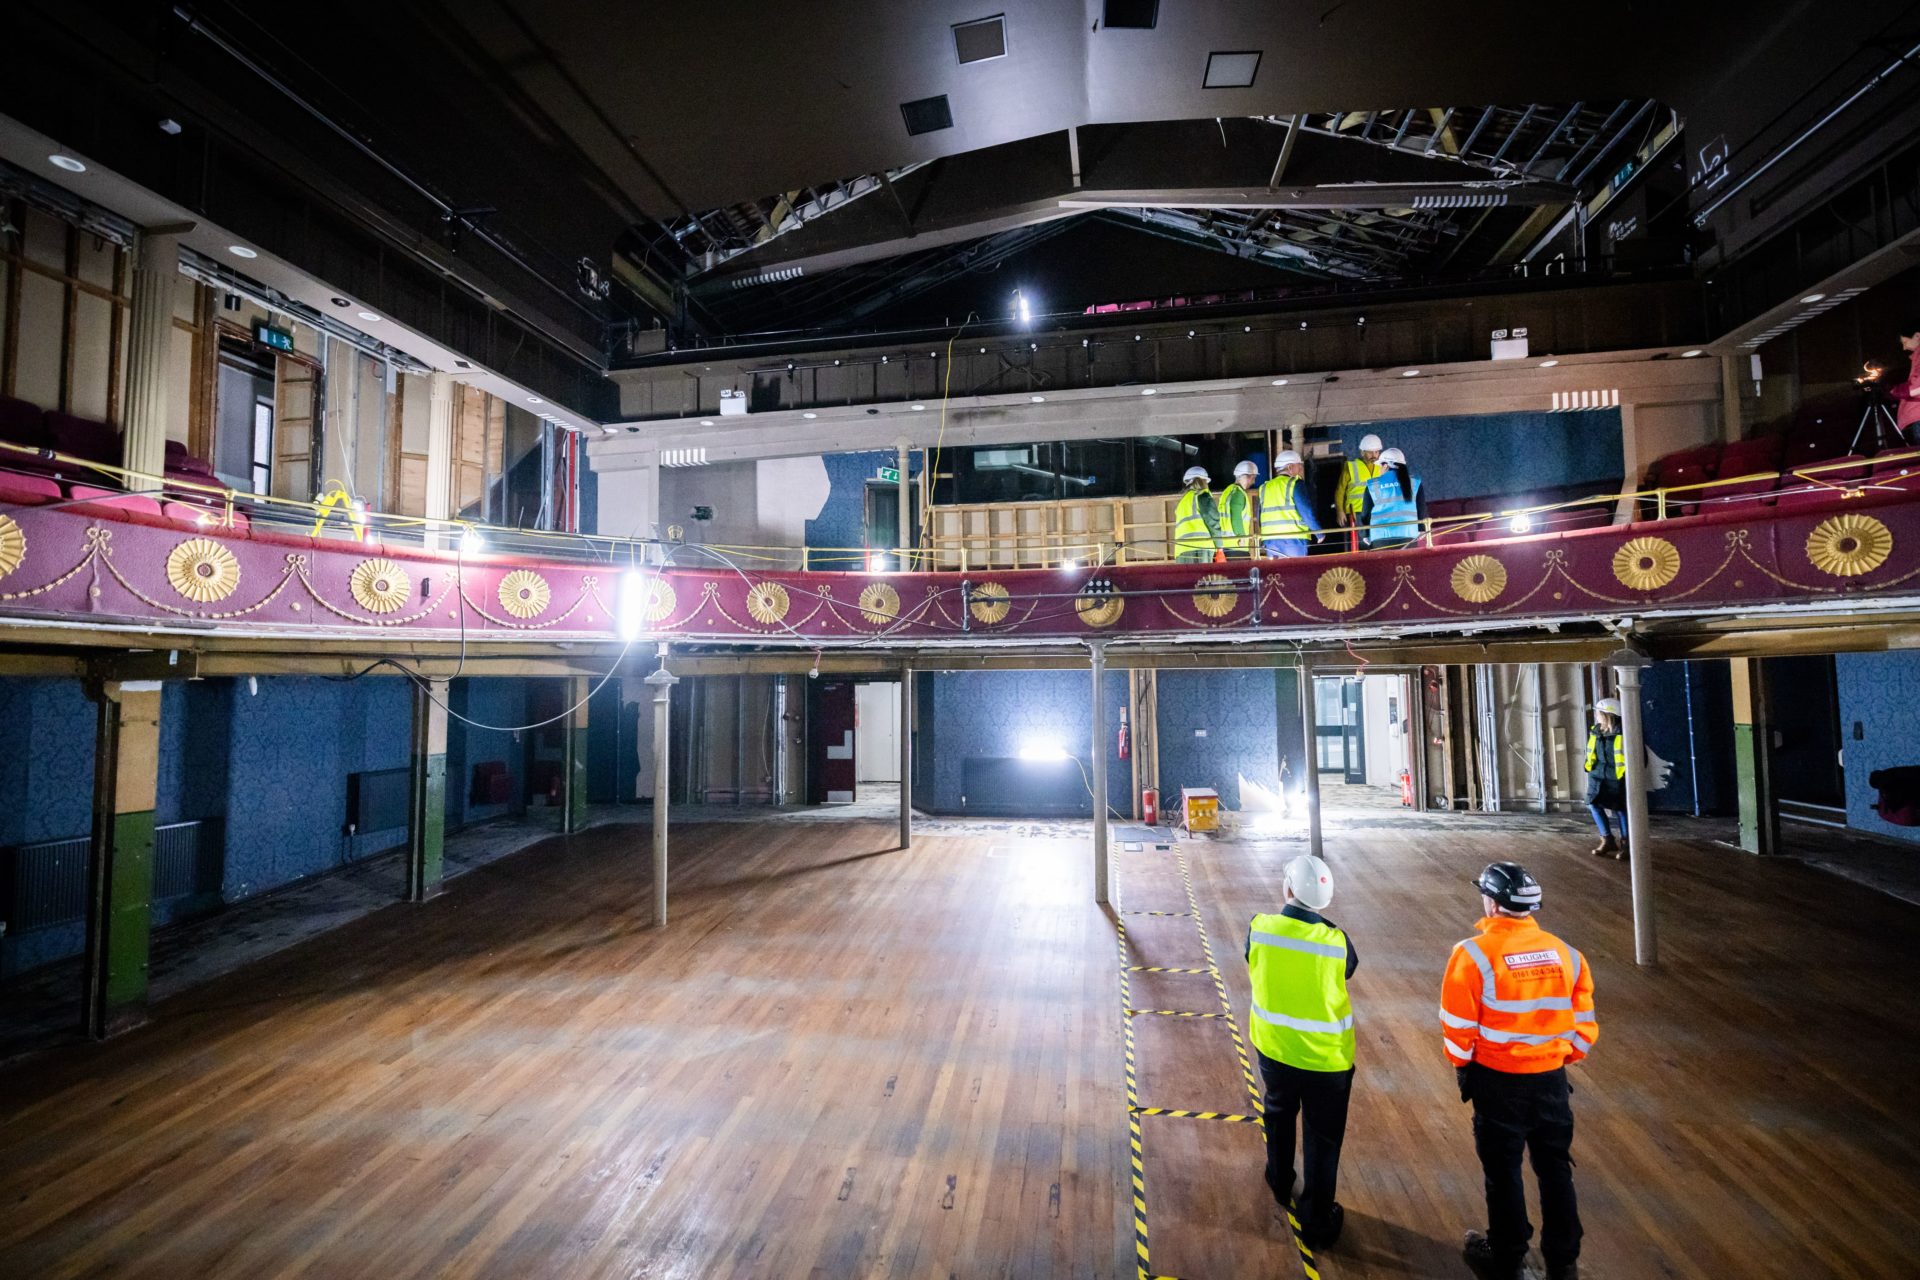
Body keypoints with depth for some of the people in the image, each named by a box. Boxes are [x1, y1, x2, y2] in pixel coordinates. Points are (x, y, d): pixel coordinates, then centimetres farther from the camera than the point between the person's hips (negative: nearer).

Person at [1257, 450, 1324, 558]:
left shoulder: (1264, 488, 13)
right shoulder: (1295, 484, -3)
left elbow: (1258, 517, 15)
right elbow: (1306, 511, -10)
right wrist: (1319, 532, -2)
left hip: (1270, 540, 5)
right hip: (1293, 540, -5)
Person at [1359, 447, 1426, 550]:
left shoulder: (1373, 485, 4)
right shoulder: (1414, 482, 9)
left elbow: (1365, 513, 6)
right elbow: (1422, 508, 11)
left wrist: (1364, 535, 18)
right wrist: (1421, 530, 22)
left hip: (1381, 537, -1)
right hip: (1408, 534, 1)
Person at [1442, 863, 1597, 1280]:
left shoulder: (1473, 953, -20)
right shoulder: (1565, 953, -5)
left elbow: (1458, 1028, -15)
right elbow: (1583, 1026, 2)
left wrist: (1462, 1063, 5)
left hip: (1498, 1080, -4)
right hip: (1552, 1078, 4)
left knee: (1503, 1171, 14)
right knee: (1556, 1168, 21)